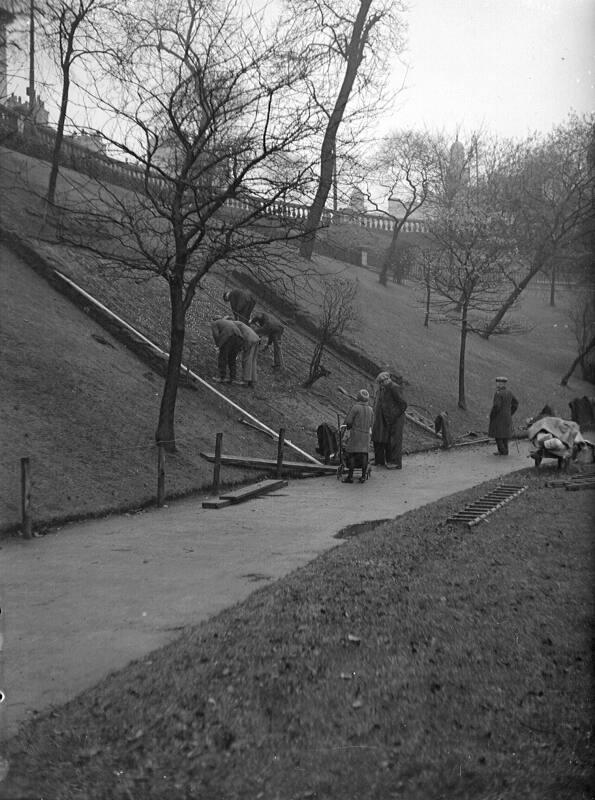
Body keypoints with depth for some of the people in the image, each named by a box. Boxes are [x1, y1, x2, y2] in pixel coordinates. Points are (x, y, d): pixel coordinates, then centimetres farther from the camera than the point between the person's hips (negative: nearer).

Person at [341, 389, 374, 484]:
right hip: (366, 435, 6)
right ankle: (363, 476, 6)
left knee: (351, 454, -1)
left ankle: (350, 477, -2)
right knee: (364, 455, 7)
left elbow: (348, 421, -11)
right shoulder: (370, 410, 9)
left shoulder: (355, 407, -10)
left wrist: (349, 426, 10)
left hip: (356, 434, -6)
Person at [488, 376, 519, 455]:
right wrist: (510, 413, 15)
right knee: (505, 433, 14)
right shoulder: (509, 392, 3)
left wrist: (491, 415, -13)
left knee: (497, 433, 2)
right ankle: (505, 451, 17)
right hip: (507, 417, 8)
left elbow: (496, 406, -27)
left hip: (498, 416, -8)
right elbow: (515, 403, 10)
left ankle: (502, 451, 1)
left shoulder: (498, 393, -21)